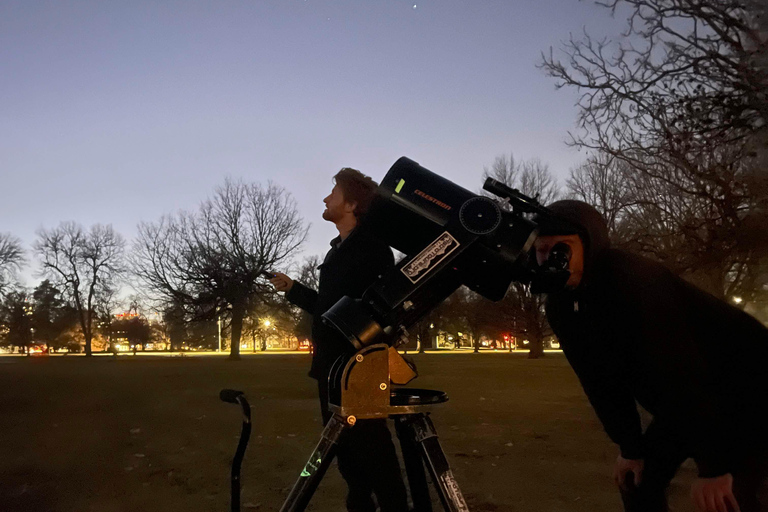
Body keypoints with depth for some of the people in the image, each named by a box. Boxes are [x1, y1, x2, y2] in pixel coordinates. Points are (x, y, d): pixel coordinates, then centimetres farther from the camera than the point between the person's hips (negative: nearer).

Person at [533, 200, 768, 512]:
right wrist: (630, 447, 0)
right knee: (638, 479, 10)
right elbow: (600, 379, 1)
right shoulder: (560, 306, -6)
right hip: (683, 403, 8)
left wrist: (714, 464, -30)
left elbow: (678, 366, -33)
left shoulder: (628, 277, -30)